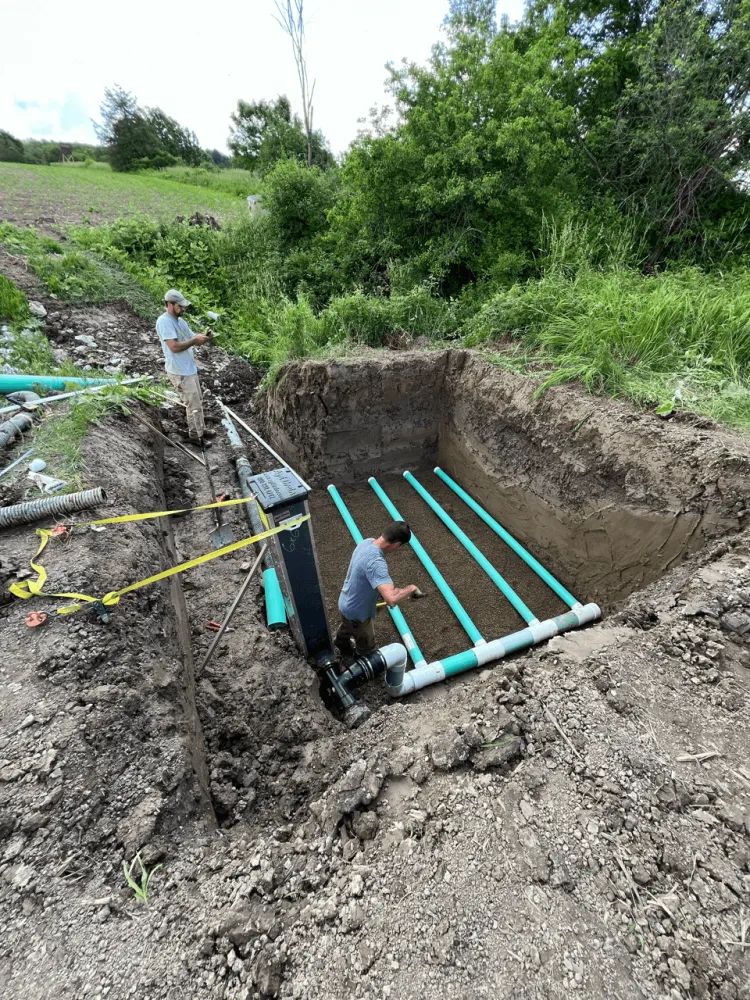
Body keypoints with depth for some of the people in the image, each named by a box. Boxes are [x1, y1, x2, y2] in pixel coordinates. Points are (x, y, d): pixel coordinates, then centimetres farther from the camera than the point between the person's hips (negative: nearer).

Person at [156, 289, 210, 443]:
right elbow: (174, 347, -24)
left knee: (196, 403, 18)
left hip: (190, 369, 9)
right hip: (180, 373, -9)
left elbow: (194, 340, 12)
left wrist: (203, 337, -9)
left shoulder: (180, 320, 13)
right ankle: (198, 436, 6)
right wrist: (195, 340, -20)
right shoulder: (164, 321, -16)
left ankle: (195, 432, 31)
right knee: (195, 406, -5)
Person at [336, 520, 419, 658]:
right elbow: (392, 600, -51)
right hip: (357, 612, -9)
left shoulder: (367, 542, -14)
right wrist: (411, 588, -33)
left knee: (347, 627, 41)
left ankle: (341, 643, 72)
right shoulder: (376, 563, -42)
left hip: (346, 603, 9)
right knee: (366, 647, 22)